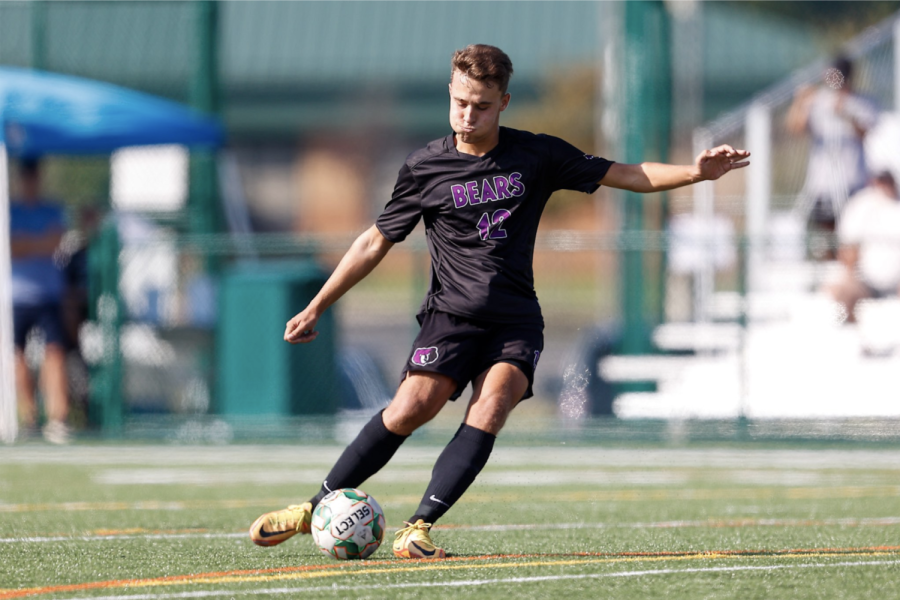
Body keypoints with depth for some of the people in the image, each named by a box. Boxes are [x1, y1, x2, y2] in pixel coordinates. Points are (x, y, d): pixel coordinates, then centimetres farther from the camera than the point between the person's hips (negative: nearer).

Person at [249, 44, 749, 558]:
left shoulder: (536, 156, 4)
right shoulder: (425, 168, 3)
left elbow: (627, 175, 8)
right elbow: (377, 243, 11)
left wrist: (697, 172, -6)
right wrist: (316, 309, 9)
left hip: (516, 321, 1)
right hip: (453, 313, -1)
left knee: (490, 410, -25)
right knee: (410, 410, -19)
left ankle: (419, 528, -27)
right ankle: (318, 509, -6)